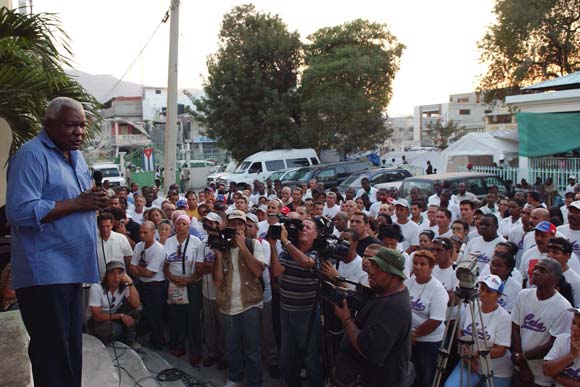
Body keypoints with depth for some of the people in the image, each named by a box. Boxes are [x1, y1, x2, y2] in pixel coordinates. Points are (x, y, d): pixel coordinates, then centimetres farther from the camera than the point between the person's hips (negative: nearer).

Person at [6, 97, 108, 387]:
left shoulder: (75, 155, 14)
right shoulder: (31, 155, -13)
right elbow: (20, 211, -24)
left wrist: (94, 201, 7)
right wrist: (76, 203, -21)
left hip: (71, 269, 9)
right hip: (44, 273, -9)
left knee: (71, 350, 17)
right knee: (53, 354, 0)